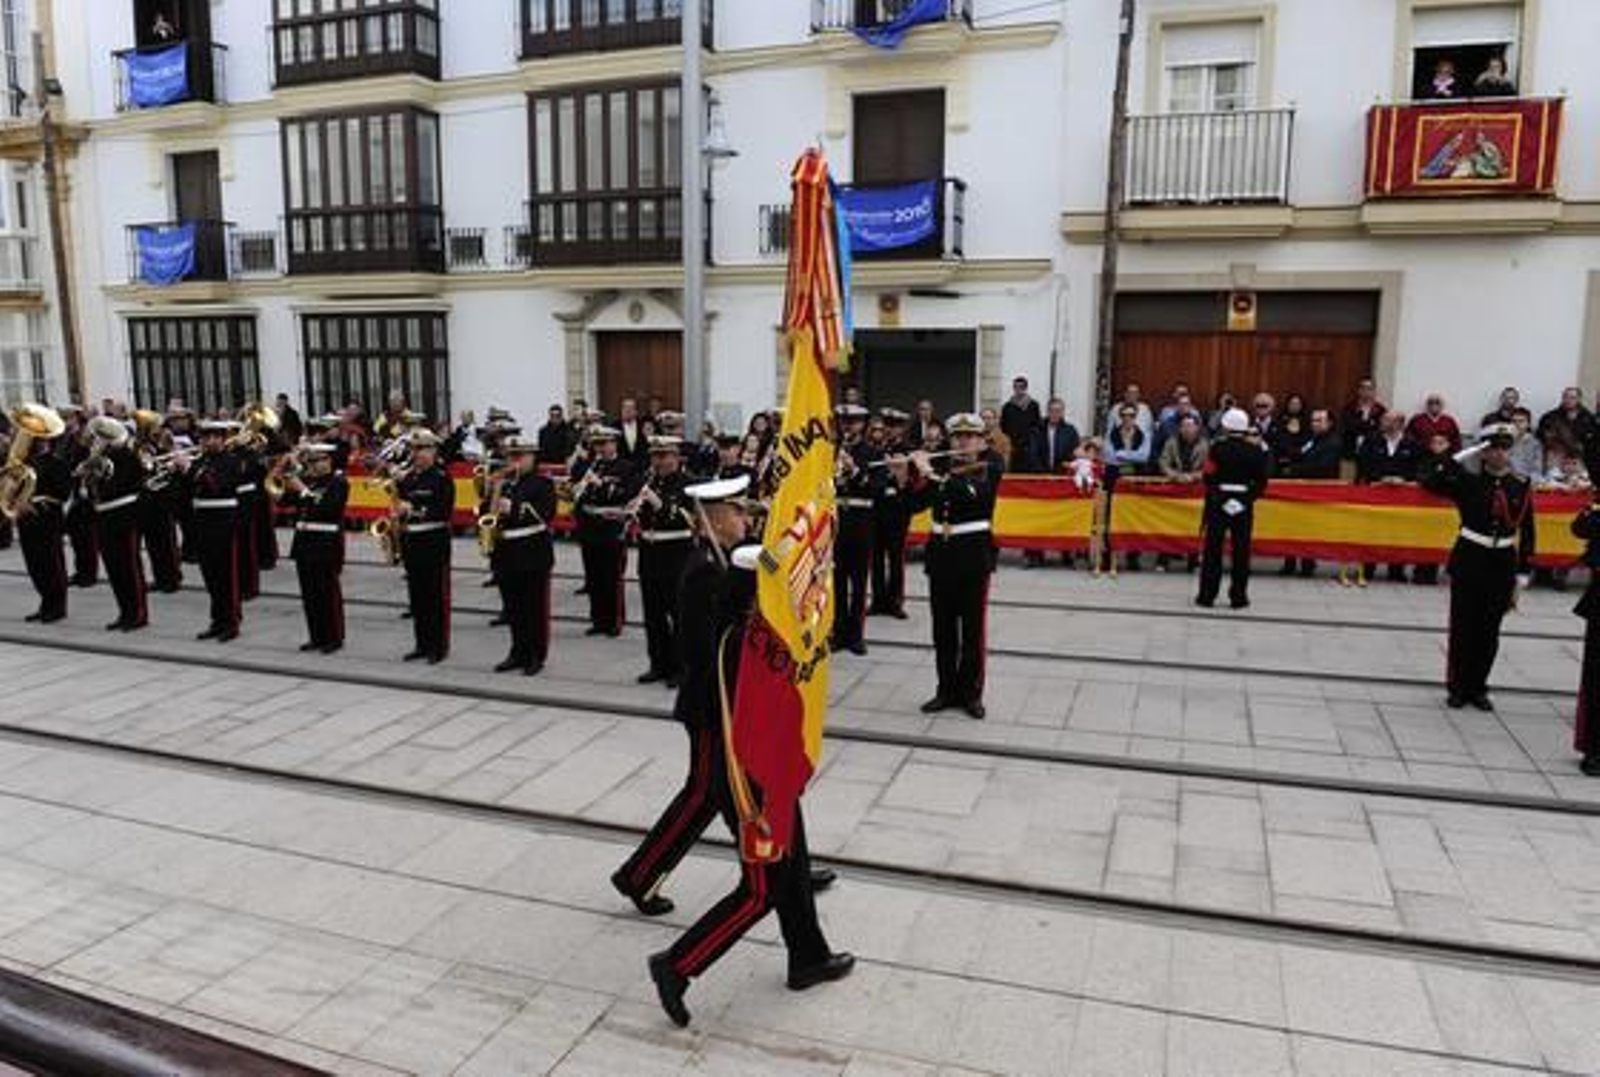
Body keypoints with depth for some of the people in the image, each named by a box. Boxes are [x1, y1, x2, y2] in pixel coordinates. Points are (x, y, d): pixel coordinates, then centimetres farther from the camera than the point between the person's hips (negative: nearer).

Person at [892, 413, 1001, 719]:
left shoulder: (991, 469, -3)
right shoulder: (942, 468, 10)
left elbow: (969, 494, -23)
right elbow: (915, 505, 6)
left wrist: (930, 472, -20)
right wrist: (904, 478, -10)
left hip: (974, 553, -4)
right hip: (941, 553, 4)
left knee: (972, 627, 1)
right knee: (943, 627, 8)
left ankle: (971, 693, 12)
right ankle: (946, 690, 19)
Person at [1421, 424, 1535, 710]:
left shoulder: (1521, 487, 2)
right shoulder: (1467, 482, -5)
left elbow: (1527, 534, 6)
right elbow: (1429, 479, -21)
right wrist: (1464, 455, -19)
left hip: (1503, 565, 2)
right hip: (1468, 560, -2)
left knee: (1489, 631, 9)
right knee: (1463, 627, 4)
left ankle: (1478, 687, 22)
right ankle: (1457, 687, 15)